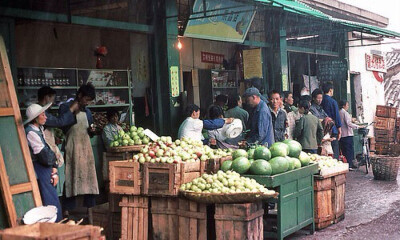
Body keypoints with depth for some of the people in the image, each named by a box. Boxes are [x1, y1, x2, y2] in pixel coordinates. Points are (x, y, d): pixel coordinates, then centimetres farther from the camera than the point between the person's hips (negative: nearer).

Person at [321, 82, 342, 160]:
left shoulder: (321, 101, 6)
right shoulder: (333, 102, -9)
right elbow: (337, 116, -9)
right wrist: (339, 130, -2)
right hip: (332, 130, -6)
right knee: (334, 151, -1)